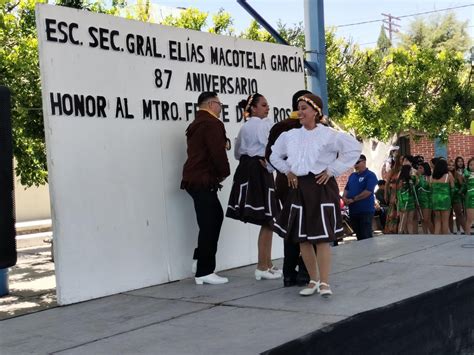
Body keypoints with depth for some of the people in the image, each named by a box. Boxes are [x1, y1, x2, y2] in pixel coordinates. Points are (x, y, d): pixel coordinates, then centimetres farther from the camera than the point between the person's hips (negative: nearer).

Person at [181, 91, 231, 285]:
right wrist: (225, 172, -4)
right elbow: (218, 152, -19)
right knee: (208, 225, -6)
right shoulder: (212, 124, -12)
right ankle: (204, 272, -2)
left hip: (194, 179, 10)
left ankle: (203, 258, 22)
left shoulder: (196, 124, 19)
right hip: (203, 181, -10)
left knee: (215, 217, 18)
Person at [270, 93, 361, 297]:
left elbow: (354, 148, -10)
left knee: (322, 237, -6)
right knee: (302, 238, 7)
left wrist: (332, 170, -9)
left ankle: (324, 283, -1)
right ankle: (313, 280, 20)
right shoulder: (289, 135, 8)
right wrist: (287, 171, 9)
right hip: (299, 188, 5)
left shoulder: (328, 135, -7)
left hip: (321, 187, -5)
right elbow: (275, 155, 23)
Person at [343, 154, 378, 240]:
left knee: (366, 237, -8)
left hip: (365, 211, -7)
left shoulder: (370, 175, -6)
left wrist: (353, 199, -17)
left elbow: (368, 191, -17)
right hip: (353, 211, 7)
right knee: (358, 236, 11)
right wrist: (344, 197, -2)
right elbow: (346, 188, 20)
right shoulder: (352, 176, 17)